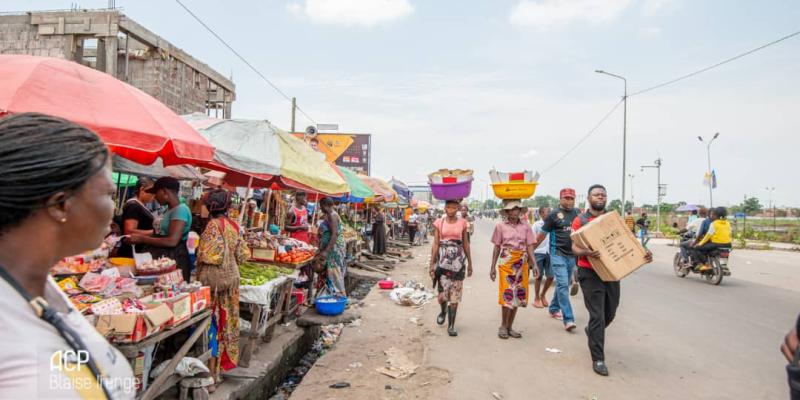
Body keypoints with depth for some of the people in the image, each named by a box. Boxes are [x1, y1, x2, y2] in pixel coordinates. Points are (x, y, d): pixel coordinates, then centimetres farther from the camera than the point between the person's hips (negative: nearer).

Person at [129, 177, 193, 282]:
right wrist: (141, 236, 5)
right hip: (160, 257, 9)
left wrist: (142, 239, -16)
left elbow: (172, 241, -22)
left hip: (174, 260, -9)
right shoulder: (169, 209, 14)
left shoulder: (180, 210, -15)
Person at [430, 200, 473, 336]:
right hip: (443, 259, 0)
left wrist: (470, 263, 11)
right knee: (442, 293, -2)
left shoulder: (462, 223, 5)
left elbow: (466, 244, 10)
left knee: (455, 295, 0)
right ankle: (443, 311, 33)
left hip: (458, 260, 1)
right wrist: (432, 264, -2)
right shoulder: (439, 223, 2)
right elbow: (435, 244, 2)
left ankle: (451, 325, 11)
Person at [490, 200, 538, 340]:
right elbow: (497, 248, 4)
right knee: (507, 294, -8)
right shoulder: (501, 226, 0)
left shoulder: (525, 226, 4)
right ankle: (503, 326, 7)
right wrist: (493, 267, 3)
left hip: (521, 264, 3)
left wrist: (534, 264, -8)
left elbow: (530, 247, 4)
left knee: (517, 295, 6)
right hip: (506, 263, -3)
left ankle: (509, 327, 18)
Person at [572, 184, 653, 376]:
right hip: (590, 273, -5)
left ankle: (592, 331, 48)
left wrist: (643, 254, -12)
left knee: (610, 313, 17)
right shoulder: (580, 221, -5)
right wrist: (585, 252, -34)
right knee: (597, 315, -7)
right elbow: (575, 247, -10)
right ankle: (598, 359, 3)